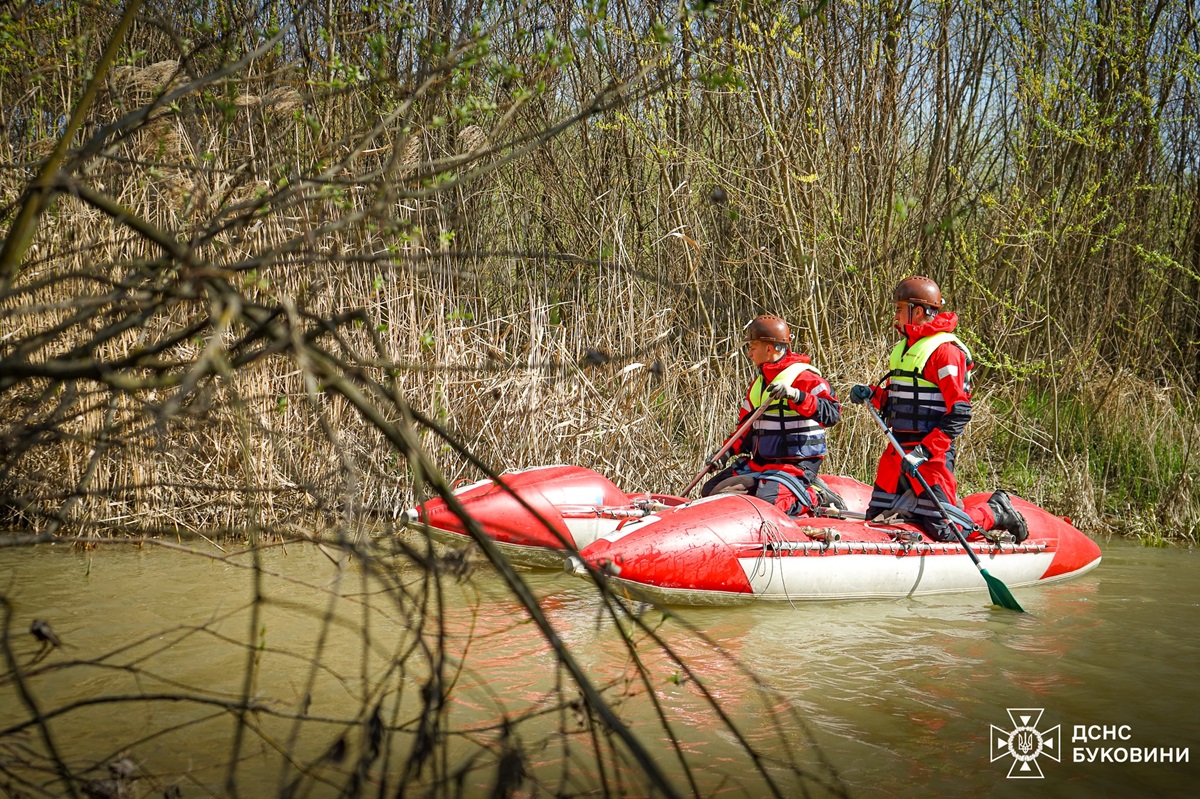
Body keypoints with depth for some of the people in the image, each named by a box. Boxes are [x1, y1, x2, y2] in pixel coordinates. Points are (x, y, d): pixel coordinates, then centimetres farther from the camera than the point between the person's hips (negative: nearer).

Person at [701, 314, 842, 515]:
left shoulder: (804, 377, -11)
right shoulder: (758, 384, 16)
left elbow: (832, 414, -24)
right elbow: (746, 427, 22)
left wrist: (795, 395, -34)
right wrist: (728, 450, 5)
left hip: (796, 466, -9)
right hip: (758, 463, 9)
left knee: (766, 502, -32)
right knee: (710, 491, 2)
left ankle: (814, 498, -3)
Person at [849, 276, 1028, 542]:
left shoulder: (944, 350, -13)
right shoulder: (903, 348, 16)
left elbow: (959, 413, -18)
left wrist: (923, 452, -23)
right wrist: (872, 395, 3)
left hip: (932, 452, -9)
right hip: (899, 448, 9)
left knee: (945, 531, -10)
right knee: (875, 520, 10)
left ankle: (997, 513, 15)